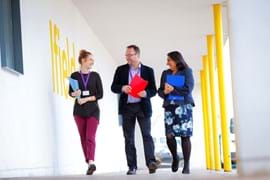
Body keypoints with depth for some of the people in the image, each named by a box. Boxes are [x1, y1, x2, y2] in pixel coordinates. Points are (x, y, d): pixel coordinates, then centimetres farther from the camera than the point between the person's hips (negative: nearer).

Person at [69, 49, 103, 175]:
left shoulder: (95, 76, 3)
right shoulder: (75, 75, 2)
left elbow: (100, 94, -1)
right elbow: (70, 92, 10)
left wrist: (86, 99, -13)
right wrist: (75, 94, -13)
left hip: (93, 110, -1)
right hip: (79, 110, 1)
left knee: (90, 136, -14)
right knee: (83, 138, 5)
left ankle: (91, 162, -26)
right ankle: (89, 162, 14)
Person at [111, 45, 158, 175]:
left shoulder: (148, 71, 4)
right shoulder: (121, 70, 7)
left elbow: (154, 90, 4)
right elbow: (113, 87, 4)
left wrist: (146, 93, -19)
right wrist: (122, 88, -18)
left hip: (143, 107, -2)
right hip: (127, 107, 2)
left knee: (146, 134, -12)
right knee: (129, 138, 2)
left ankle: (151, 162, -19)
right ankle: (132, 167, 5)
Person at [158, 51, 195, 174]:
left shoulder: (186, 72, 6)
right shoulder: (165, 73, 17)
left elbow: (188, 89, -5)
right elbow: (160, 91, 12)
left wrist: (173, 89, -11)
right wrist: (165, 92, -10)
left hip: (184, 106, -3)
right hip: (170, 107, 3)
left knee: (185, 136, -7)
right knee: (169, 135, -8)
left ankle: (186, 165, -3)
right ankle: (175, 158, 19)